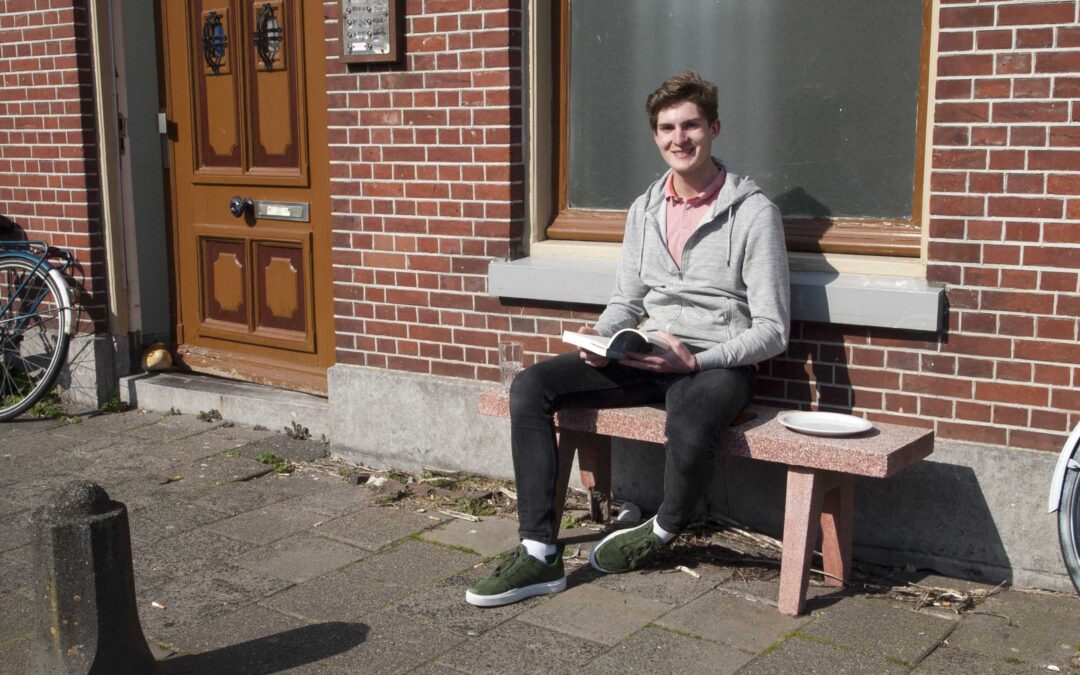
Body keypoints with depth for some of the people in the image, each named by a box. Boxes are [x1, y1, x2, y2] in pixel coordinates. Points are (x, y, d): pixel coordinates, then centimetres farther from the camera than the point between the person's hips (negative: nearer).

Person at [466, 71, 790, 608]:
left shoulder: (753, 212, -6)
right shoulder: (644, 210, 13)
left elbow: (772, 331, -9)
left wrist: (695, 360, -22)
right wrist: (600, 338, -4)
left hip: (719, 363, -6)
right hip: (645, 358, 6)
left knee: (689, 428, -40)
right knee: (530, 387, -13)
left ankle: (662, 533, -4)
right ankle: (540, 553, -12)